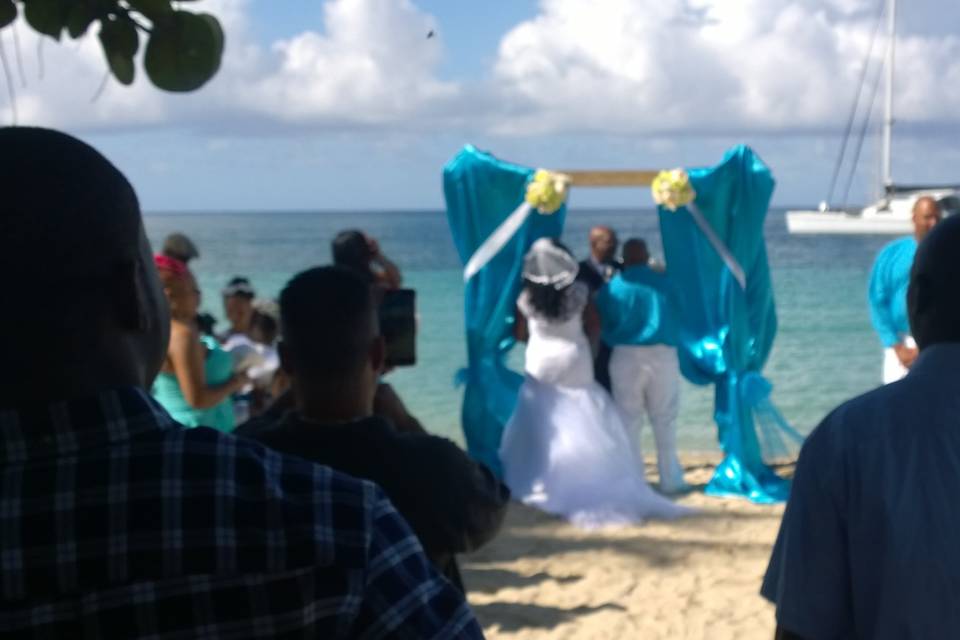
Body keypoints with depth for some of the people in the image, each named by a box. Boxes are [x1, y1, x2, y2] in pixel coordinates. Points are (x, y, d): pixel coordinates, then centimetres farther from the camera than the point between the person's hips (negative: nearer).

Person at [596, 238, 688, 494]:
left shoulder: (612, 287, -2)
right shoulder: (664, 283, 2)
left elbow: (602, 327, 4)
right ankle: (671, 479, 10)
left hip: (626, 356, -1)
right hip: (663, 354, 1)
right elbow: (675, 316, 10)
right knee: (665, 419, 8)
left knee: (629, 419, 7)